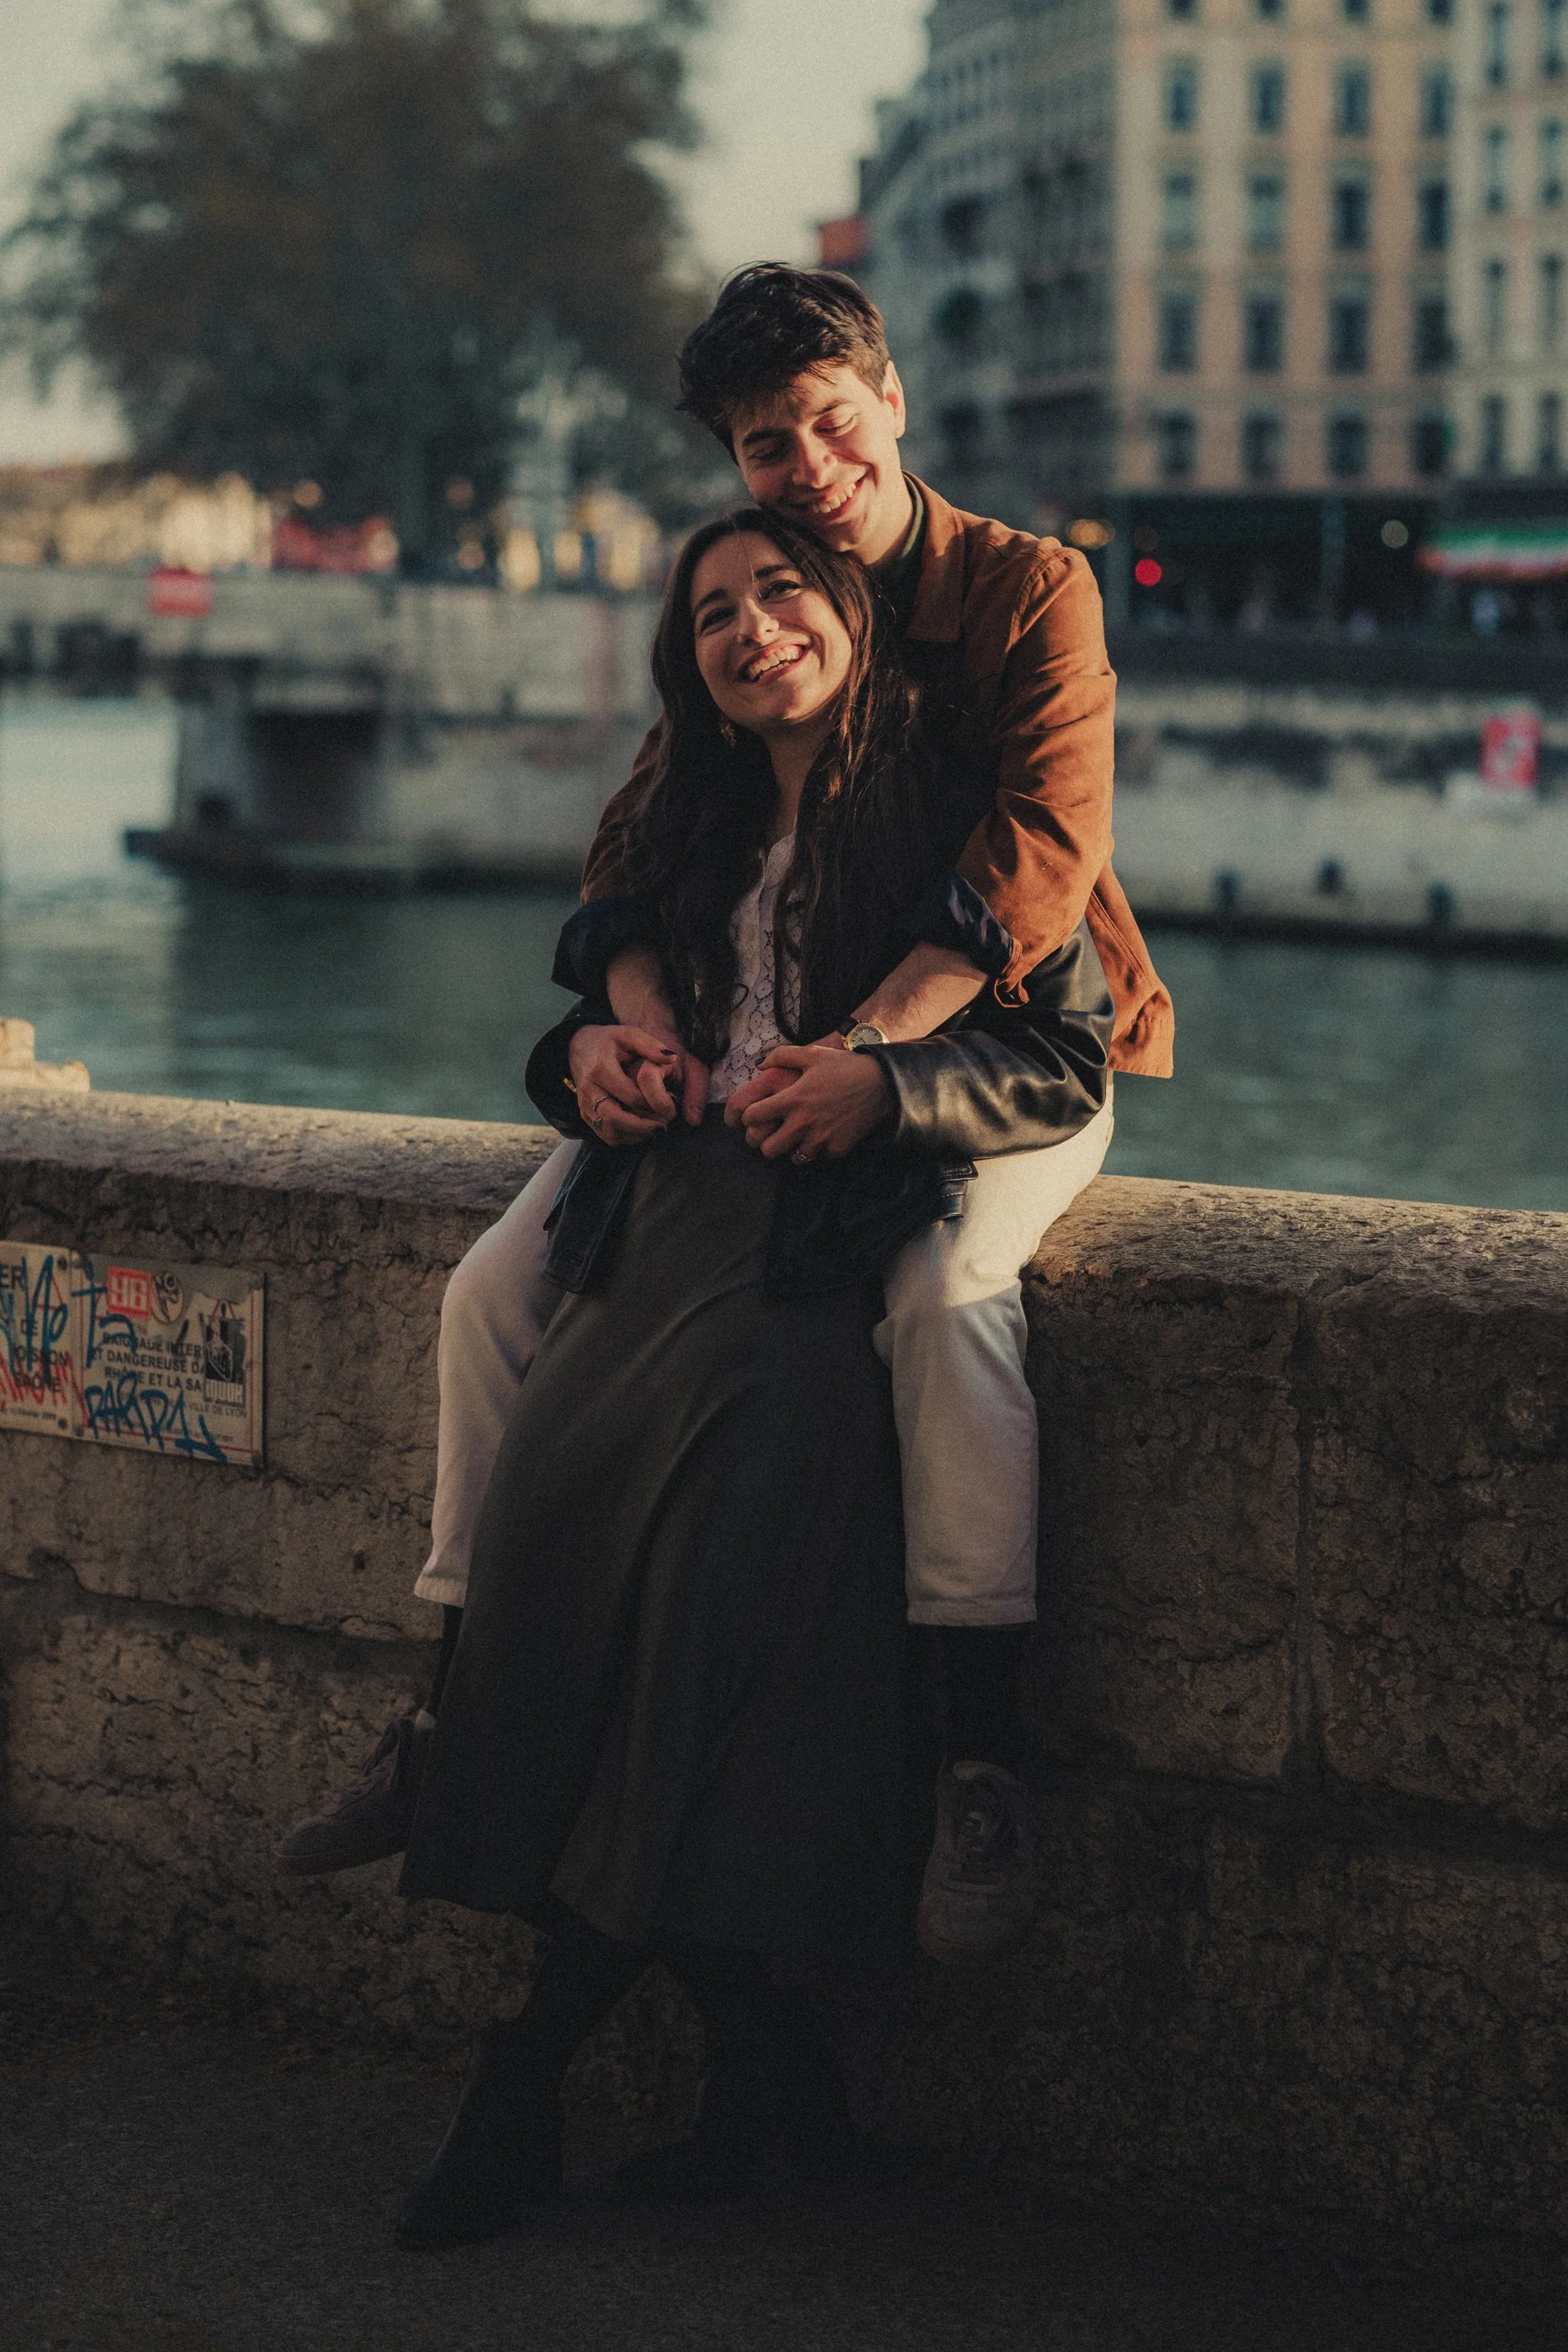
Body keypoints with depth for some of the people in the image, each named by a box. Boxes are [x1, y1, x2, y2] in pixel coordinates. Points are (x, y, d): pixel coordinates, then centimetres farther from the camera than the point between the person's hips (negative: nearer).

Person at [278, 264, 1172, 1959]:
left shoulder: (1031, 592, -8)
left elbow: (1038, 857, -20)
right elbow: (639, 846, 1)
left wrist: (870, 1050, -35)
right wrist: (638, 1025, -22)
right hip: (779, 1056, 6)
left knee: (943, 1281, -38)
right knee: (497, 1283, -10)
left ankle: (981, 1764, -32)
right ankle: (464, 1715, 0)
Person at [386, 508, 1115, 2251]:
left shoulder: (959, 821, 6)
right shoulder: (690, 831, 24)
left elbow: (1070, 1064, 2)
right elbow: (603, 992, 32)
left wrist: (882, 1082, -14)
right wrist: (593, 1052, 8)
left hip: (834, 1241, -5)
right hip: (664, 1210, 6)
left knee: (723, 1555, -25)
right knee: (549, 1508, -19)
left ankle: (531, 2071, -18)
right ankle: (757, 2057, -12)